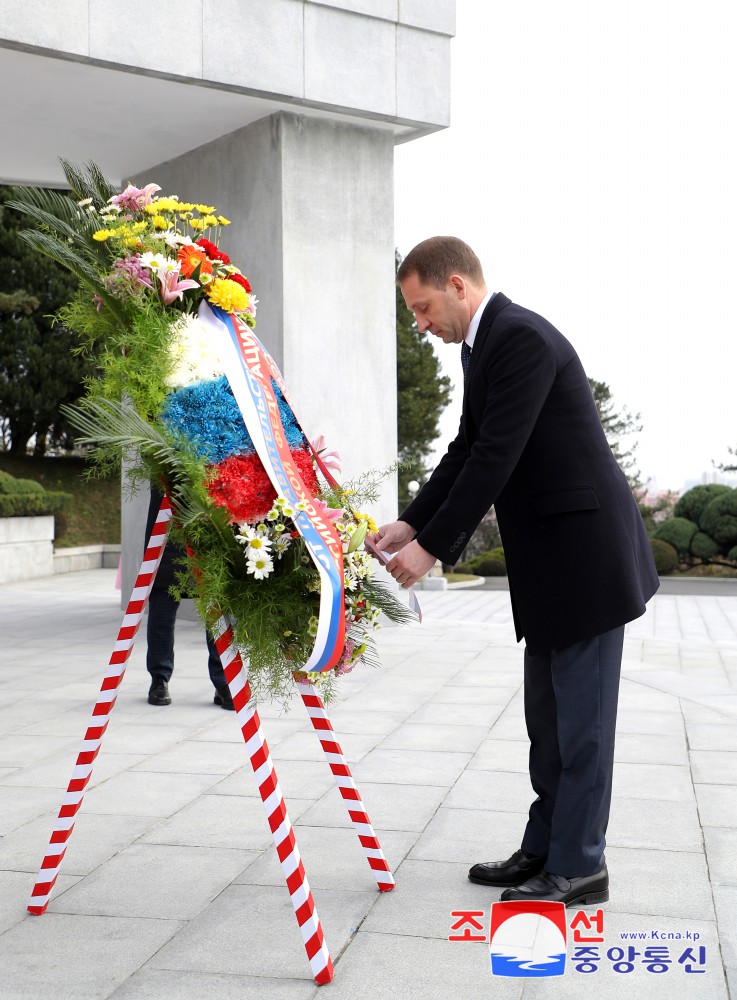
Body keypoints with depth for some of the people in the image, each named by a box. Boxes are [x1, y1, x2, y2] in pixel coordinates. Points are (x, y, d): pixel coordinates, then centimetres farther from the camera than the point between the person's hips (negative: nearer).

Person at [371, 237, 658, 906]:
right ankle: (545, 849, 26)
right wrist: (410, 523, 3)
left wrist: (432, 547, -19)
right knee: (547, 716, 15)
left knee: (580, 716, -1)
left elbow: (496, 457, -23)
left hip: (585, 551, -10)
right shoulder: (486, 345, 13)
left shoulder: (522, 337, -18)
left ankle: (579, 866, 10)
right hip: (550, 558, 10)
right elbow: (467, 451, 14)